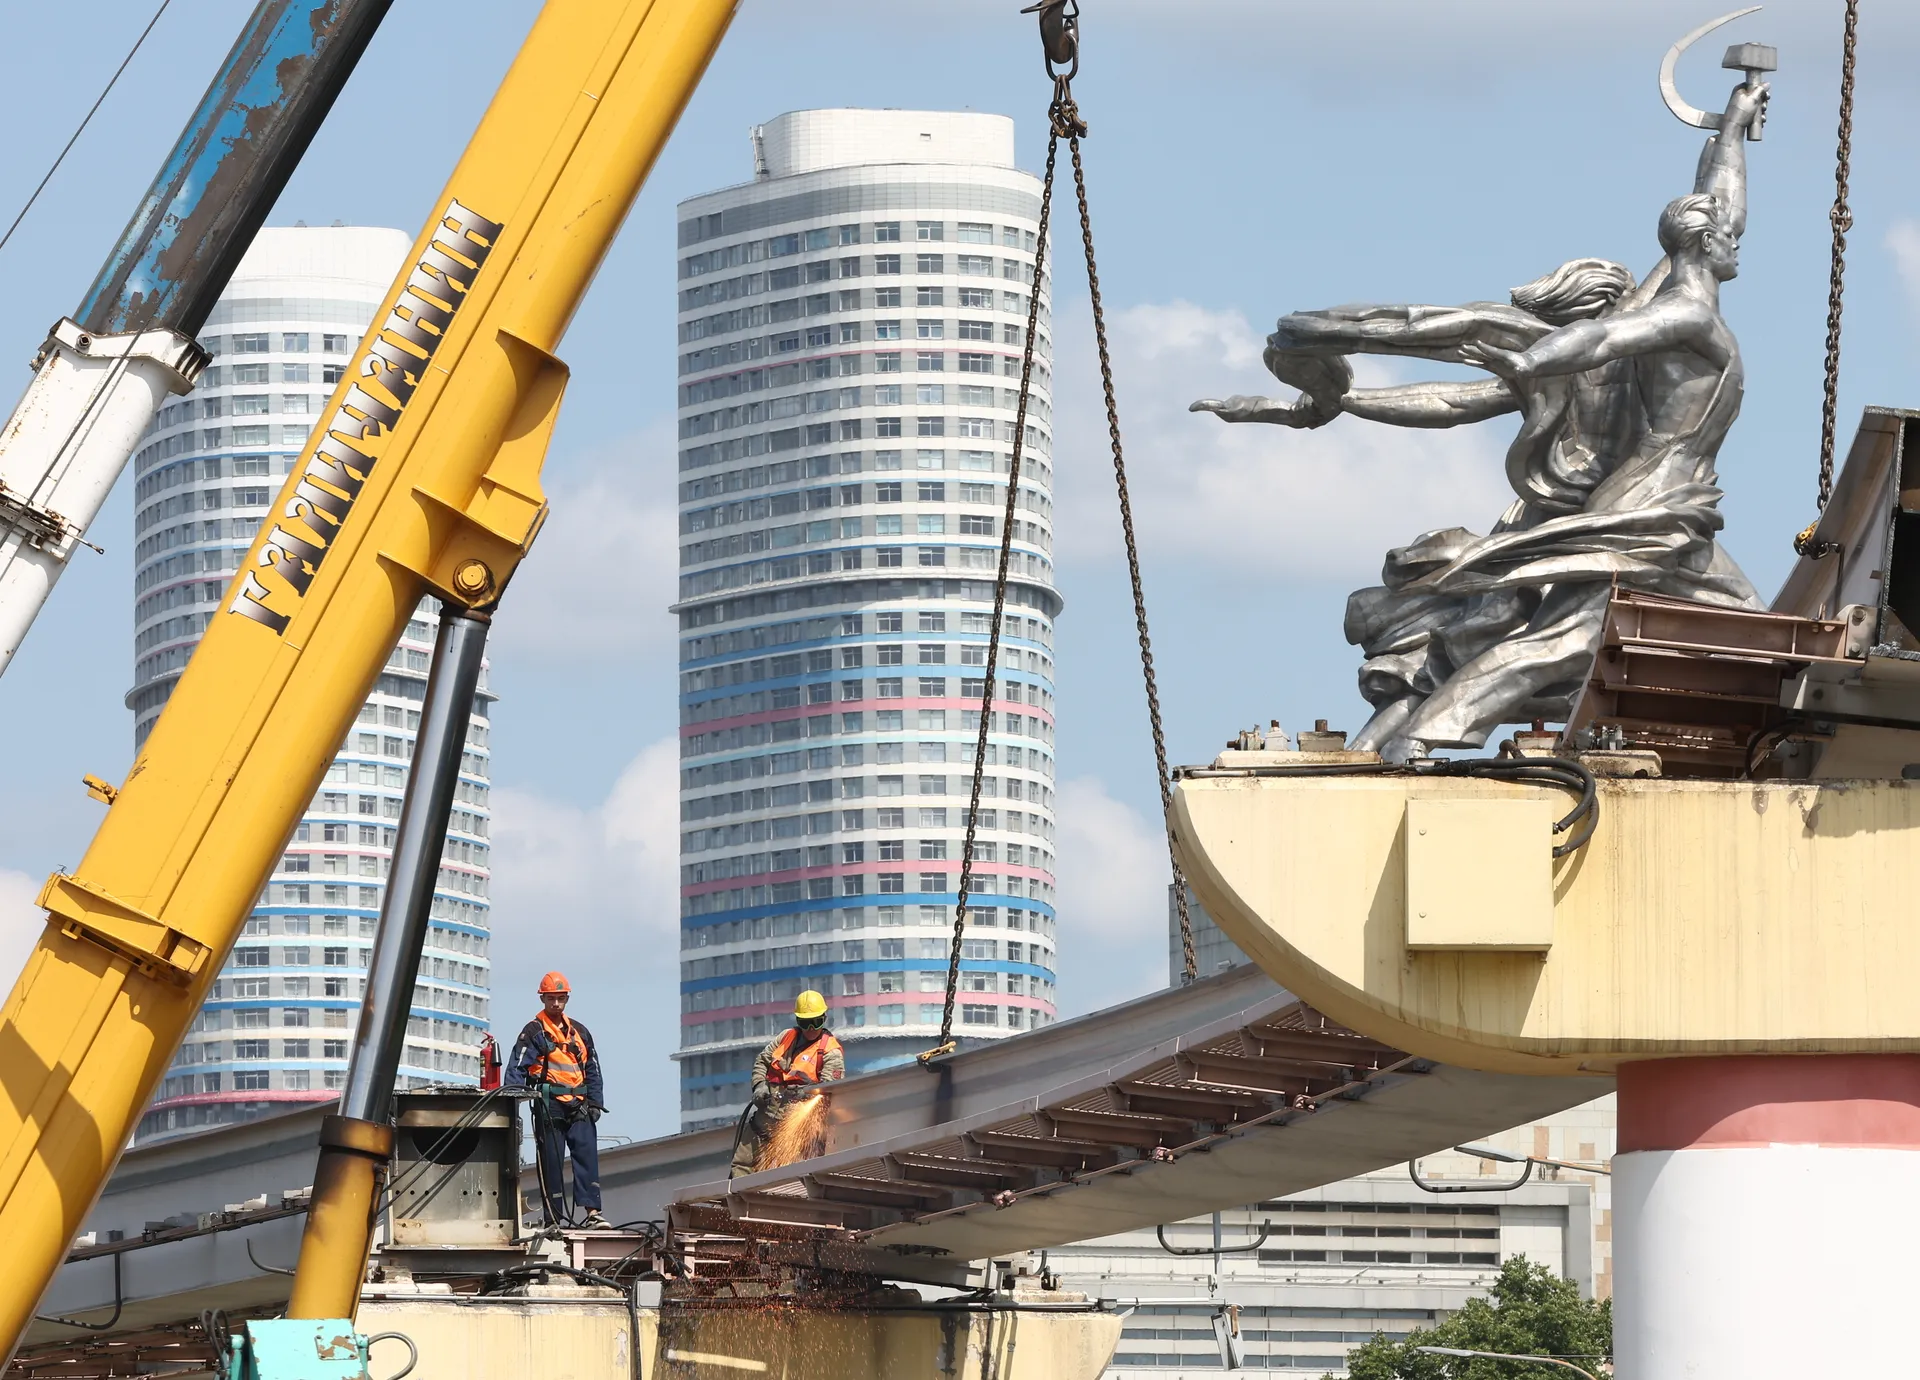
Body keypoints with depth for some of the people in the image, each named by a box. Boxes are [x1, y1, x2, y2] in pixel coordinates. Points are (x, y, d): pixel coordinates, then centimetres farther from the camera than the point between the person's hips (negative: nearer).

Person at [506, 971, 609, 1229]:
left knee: (587, 1156, -9)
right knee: (551, 1162, -2)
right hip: (549, 1106, -4)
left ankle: (592, 1212, -16)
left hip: (578, 1106, 4)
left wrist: (595, 1103, 12)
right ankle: (554, 1219, 1)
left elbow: (593, 1070, 22)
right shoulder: (534, 1032, 3)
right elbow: (517, 1067, -7)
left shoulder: (579, 1032, 18)